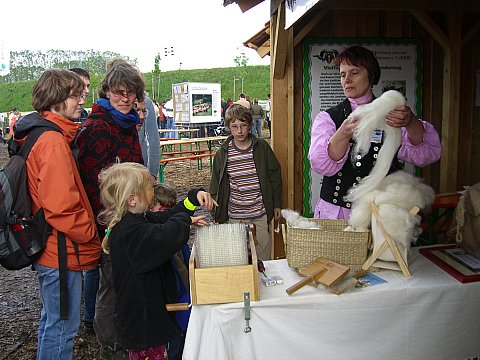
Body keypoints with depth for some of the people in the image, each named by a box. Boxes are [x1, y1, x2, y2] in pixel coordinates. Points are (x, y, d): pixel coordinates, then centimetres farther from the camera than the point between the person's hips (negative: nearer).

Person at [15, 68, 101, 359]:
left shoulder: (40, 135, 11)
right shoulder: (54, 142, -22)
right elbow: (61, 207, -28)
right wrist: (91, 234, -14)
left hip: (50, 249, 10)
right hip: (63, 253, -10)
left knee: (52, 320, 25)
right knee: (63, 326, 5)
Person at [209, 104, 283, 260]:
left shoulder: (262, 147, -3)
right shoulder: (222, 153, -2)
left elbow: (275, 175, 6)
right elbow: (215, 187, 5)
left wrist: (277, 205, 7)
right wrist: (217, 216, 4)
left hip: (261, 213, 0)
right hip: (235, 216, 0)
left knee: (264, 255, 11)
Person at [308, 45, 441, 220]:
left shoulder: (391, 115, 10)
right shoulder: (327, 118, 8)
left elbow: (428, 154, -6)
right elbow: (321, 164, -11)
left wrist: (410, 122, -25)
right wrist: (345, 132, -28)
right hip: (336, 212, -1)